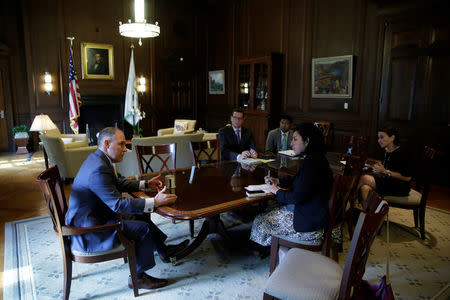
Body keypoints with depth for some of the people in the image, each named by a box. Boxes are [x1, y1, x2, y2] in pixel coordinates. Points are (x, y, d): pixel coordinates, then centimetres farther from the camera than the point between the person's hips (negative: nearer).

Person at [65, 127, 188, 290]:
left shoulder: (97, 159, 6)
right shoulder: (98, 169, -28)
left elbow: (117, 183, 19)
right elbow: (118, 204, -30)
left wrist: (146, 184, 11)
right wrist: (155, 202, -30)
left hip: (93, 217, 11)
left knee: (139, 215, 13)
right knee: (144, 229, -12)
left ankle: (163, 250, 26)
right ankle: (138, 277, 5)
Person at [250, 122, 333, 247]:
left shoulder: (312, 162, -27)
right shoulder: (316, 158, 7)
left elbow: (297, 197, -26)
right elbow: (299, 181, 21)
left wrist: (277, 191, -9)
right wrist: (277, 181, 9)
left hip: (310, 222, -10)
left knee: (261, 220, 1)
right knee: (269, 209, 16)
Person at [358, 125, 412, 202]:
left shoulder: (402, 153, -16)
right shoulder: (386, 151, 9)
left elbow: (407, 177, -20)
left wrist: (385, 171, -23)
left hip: (400, 188, -7)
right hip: (387, 183, 7)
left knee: (365, 178, -18)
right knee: (365, 188, -20)